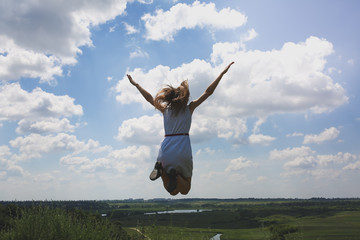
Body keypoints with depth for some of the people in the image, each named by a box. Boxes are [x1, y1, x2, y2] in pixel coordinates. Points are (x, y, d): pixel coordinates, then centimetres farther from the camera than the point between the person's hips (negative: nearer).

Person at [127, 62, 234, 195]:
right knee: (184, 190, 11)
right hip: (183, 151, -3)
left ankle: (162, 169, -19)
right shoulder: (189, 109, 9)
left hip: (165, 150, 3)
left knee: (173, 192, 10)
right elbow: (208, 92, 11)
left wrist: (135, 84, 40)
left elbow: (149, 98, 26)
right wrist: (223, 73, 16)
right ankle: (175, 174, -23)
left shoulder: (165, 109, 14)